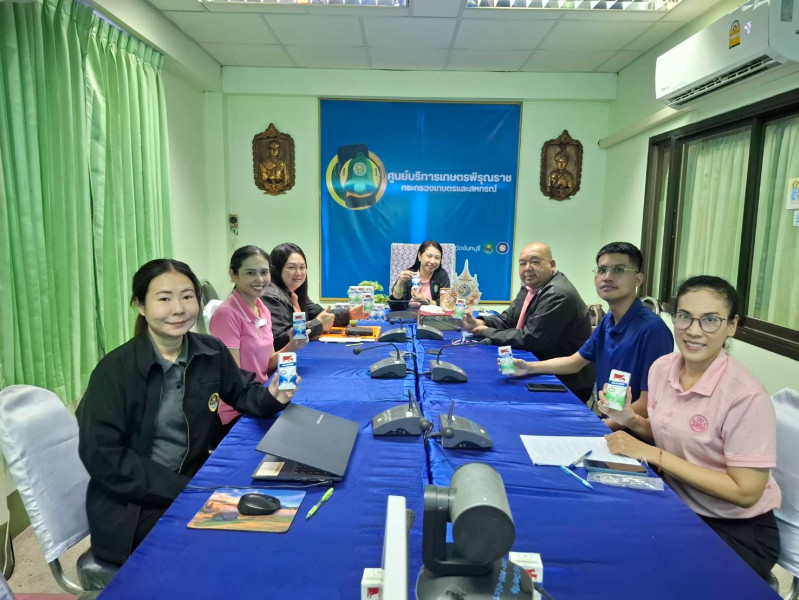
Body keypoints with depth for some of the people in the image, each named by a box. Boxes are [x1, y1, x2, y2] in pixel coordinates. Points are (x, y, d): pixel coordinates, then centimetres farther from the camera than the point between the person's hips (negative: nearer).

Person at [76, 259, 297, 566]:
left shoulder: (212, 352, -5)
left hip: (195, 480, 5)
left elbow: (243, 393, 10)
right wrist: (183, 491, -21)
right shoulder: (115, 370, -17)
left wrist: (271, 396, -14)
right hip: (132, 504, -5)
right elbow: (103, 456, -18)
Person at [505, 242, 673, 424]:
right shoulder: (607, 322, 4)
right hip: (607, 421, 7)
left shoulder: (652, 330, -23)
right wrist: (529, 367, 2)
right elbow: (574, 362, 16)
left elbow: (648, 406, -22)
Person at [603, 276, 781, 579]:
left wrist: (653, 455, -25)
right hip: (678, 508, 5)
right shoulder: (661, 367, -5)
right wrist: (630, 420, -10)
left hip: (738, 531, -5)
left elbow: (746, 492, -21)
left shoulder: (746, 396, -24)